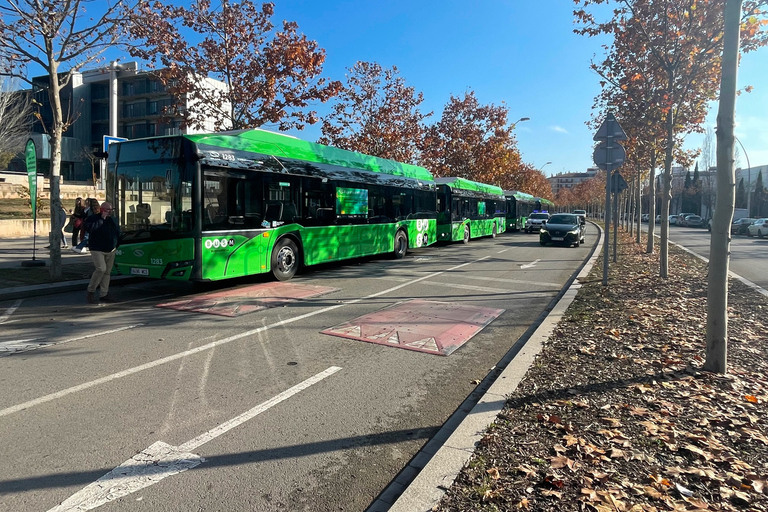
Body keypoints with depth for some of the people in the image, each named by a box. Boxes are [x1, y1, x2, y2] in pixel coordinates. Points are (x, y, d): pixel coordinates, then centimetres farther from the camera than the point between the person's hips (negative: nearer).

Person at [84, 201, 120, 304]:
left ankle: (104, 294, 12)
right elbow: (90, 228, -26)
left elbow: (118, 233, 16)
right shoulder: (93, 218, -6)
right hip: (97, 250, -6)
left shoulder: (112, 220, 12)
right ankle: (91, 292, -6)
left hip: (111, 251, 6)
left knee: (107, 272, 6)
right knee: (101, 269, -21)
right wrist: (102, 218, -23)